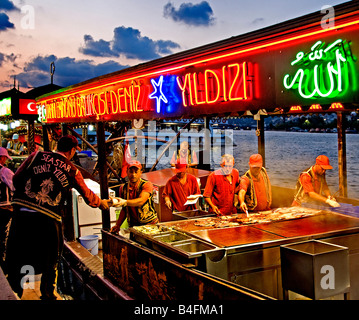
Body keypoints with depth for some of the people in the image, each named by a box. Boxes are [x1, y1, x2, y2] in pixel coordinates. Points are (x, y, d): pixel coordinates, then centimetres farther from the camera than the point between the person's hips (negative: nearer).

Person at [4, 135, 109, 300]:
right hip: (48, 220, -1)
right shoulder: (73, 171, 8)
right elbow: (87, 195, 18)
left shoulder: (37, 155, 10)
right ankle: (47, 295, 25)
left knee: (15, 258, 13)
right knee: (50, 263, 18)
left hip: (22, 213, 1)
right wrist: (101, 203, 38)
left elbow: (16, 178, 9)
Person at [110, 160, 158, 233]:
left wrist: (125, 202, -39)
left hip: (150, 223, -3)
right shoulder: (123, 188, 7)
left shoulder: (146, 185, -7)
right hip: (133, 225, 4)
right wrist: (117, 225, 6)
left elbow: (141, 201, -25)